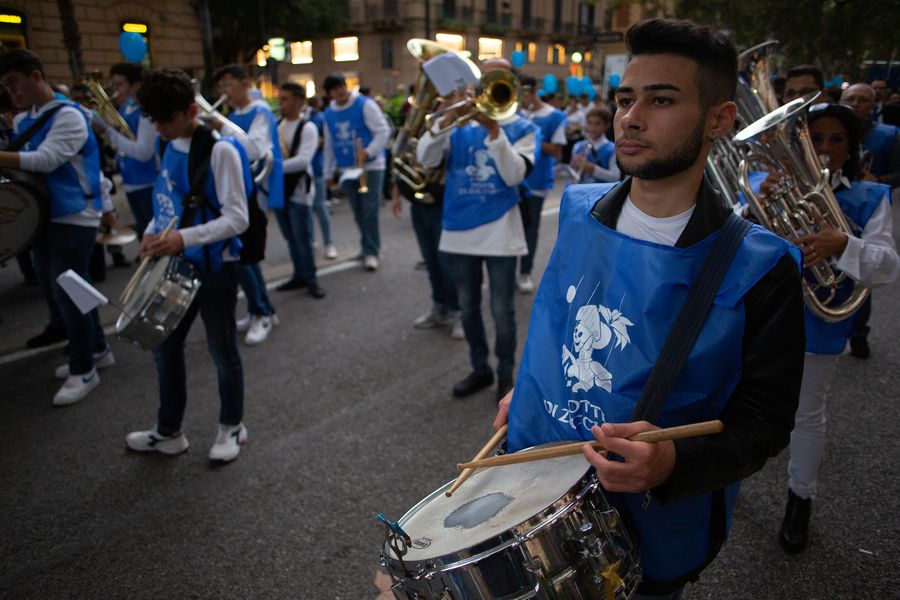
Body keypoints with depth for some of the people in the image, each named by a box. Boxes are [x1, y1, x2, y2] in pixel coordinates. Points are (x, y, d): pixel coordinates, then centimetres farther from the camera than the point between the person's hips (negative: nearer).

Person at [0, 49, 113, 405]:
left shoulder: (68, 116, -13)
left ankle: (84, 371, 8)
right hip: (46, 216, 9)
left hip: (74, 218, -9)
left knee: (67, 291, -5)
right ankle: (96, 349, 30)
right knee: (53, 288, 15)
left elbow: (45, 160, -25)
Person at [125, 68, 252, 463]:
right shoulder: (172, 146, 6)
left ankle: (232, 426, 31)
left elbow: (237, 218, -21)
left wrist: (184, 238, -30)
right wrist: (153, 231, 0)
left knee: (222, 352, 8)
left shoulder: (220, 150, -18)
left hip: (215, 268, -8)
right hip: (179, 265, 8)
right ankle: (168, 431, 34)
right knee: (165, 347, 16)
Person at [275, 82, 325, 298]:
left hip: (299, 191, -7)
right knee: (291, 237, 14)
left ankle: (311, 280, 9)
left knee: (302, 238, -4)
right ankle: (299, 276, 26)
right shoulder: (277, 125, 10)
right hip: (280, 189, 7)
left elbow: (303, 160, -23)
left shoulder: (307, 128, -12)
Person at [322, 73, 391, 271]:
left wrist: (367, 153, -22)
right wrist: (328, 174, 17)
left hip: (370, 166, -5)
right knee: (358, 212, 9)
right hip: (347, 170, 5)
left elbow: (383, 131, -10)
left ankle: (371, 251, -1)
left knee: (370, 211, -7)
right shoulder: (329, 114, 11)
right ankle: (368, 246, 24)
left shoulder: (365, 104, -6)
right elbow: (329, 145, 18)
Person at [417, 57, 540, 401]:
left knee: (502, 311, 3)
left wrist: (493, 128, -21)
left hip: (499, 232, -3)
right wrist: (448, 119, -18)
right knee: (468, 308, 14)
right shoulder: (459, 123, 6)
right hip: (459, 229, 3)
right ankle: (479, 369, 31)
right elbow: (425, 159, -7)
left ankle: (505, 376, 21)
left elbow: (514, 175, -15)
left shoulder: (523, 128, 1)